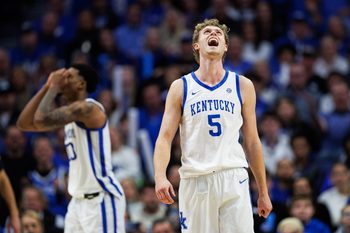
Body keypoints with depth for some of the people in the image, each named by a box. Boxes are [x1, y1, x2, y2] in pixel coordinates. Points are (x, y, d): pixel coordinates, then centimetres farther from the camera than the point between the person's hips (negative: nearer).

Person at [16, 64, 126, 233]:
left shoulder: (87, 108, -16)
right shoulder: (70, 113, 14)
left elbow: (41, 119, -27)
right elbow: (24, 123, 11)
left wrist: (54, 87, -11)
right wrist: (46, 87, 6)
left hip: (101, 198, -10)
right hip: (79, 200, 10)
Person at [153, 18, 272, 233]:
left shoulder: (242, 86, 10)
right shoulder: (181, 88, 7)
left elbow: (252, 142, 13)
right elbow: (165, 137, 0)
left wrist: (263, 192, 12)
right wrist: (160, 176, -18)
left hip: (233, 179, 0)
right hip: (194, 181, 0)